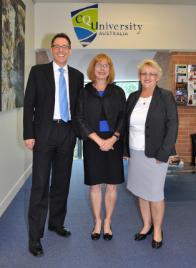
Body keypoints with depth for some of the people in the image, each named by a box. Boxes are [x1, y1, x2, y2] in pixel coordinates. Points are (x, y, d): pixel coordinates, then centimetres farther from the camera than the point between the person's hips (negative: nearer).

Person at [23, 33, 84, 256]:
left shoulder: (77, 75, 10)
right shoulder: (38, 71, 1)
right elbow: (29, 104, -3)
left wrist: (78, 131, 6)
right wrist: (29, 134, -9)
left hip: (67, 133, 4)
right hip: (44, 132, -3)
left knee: (62, 182, 12)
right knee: (40, 184, -3)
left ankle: (57, 223, 29)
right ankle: (35, 236, 7)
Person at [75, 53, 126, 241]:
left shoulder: (118, 92, 6)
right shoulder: (84, 92, 3)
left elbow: (123, 117, 3)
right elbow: (80, 119, -3)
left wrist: (113, 139, -12)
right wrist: (99, 140, -12)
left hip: (114, 143, 1)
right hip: (92, 143, 0)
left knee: (111, 185, 5)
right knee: (95, 185, 6)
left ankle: (107, 222, 22)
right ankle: (97, 222, 22)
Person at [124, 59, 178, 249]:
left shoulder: (166, 97, -5)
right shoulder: (133, 97, 8)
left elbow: (172, 126, -9)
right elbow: (127, 125, 12)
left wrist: (163, 154, -14)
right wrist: (126, 149, 6)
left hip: (155, 155, -4)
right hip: (135, 153, 5)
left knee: (155, 194, 3)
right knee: (141, 192, 13)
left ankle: (157, 230, 24)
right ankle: (146, 225, 32)